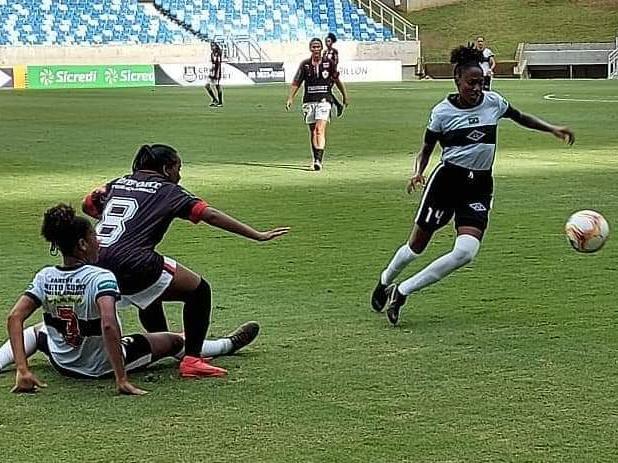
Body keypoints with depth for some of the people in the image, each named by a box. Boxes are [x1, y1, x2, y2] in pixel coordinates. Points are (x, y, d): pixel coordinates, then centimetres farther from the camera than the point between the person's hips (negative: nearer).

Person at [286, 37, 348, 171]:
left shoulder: (329, 63, 2)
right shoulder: (305, 65, 3)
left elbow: (337, 80, 15)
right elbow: (296, 83, 6)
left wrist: (345, 95, 23)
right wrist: (290, 98, -4)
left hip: (324, 100, -2)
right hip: (309, 101, 2)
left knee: (320, 129, -17)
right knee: (312, 131, 9)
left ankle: (319, 160, -24)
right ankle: (315, 158, 23)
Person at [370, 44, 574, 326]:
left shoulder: (493, 102, 3)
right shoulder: (442, 112, -5)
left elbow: (521, 118, 21)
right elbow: (426, 149, 4)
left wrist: (553, 129, 11)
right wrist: (418, 173, -15)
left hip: (480, 186, 3)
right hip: (447, 179, -2)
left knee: (466, 253, -16)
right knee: (417, 245, 3)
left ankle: (402, 292, -3)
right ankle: (385, 280, 38)